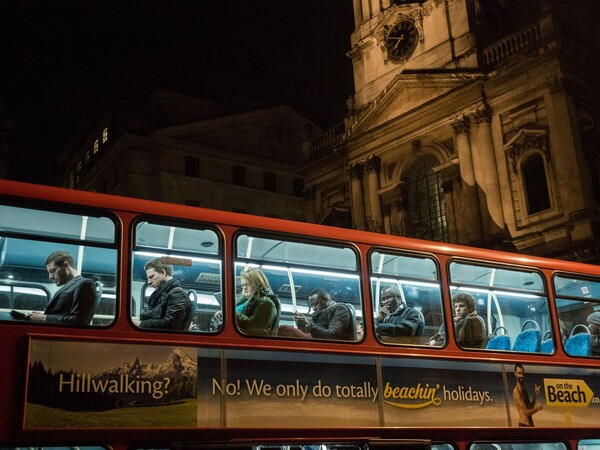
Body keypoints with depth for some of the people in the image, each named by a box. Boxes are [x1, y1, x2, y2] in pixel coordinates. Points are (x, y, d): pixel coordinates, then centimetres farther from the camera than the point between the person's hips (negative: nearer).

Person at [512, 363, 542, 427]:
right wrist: (538, 408, -1)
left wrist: (535, 394, 10)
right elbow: (526, 412, -16)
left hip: (530, 425, 9)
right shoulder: (516, 391, -13)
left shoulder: (524, 389, 17)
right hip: (524, 425, -9)